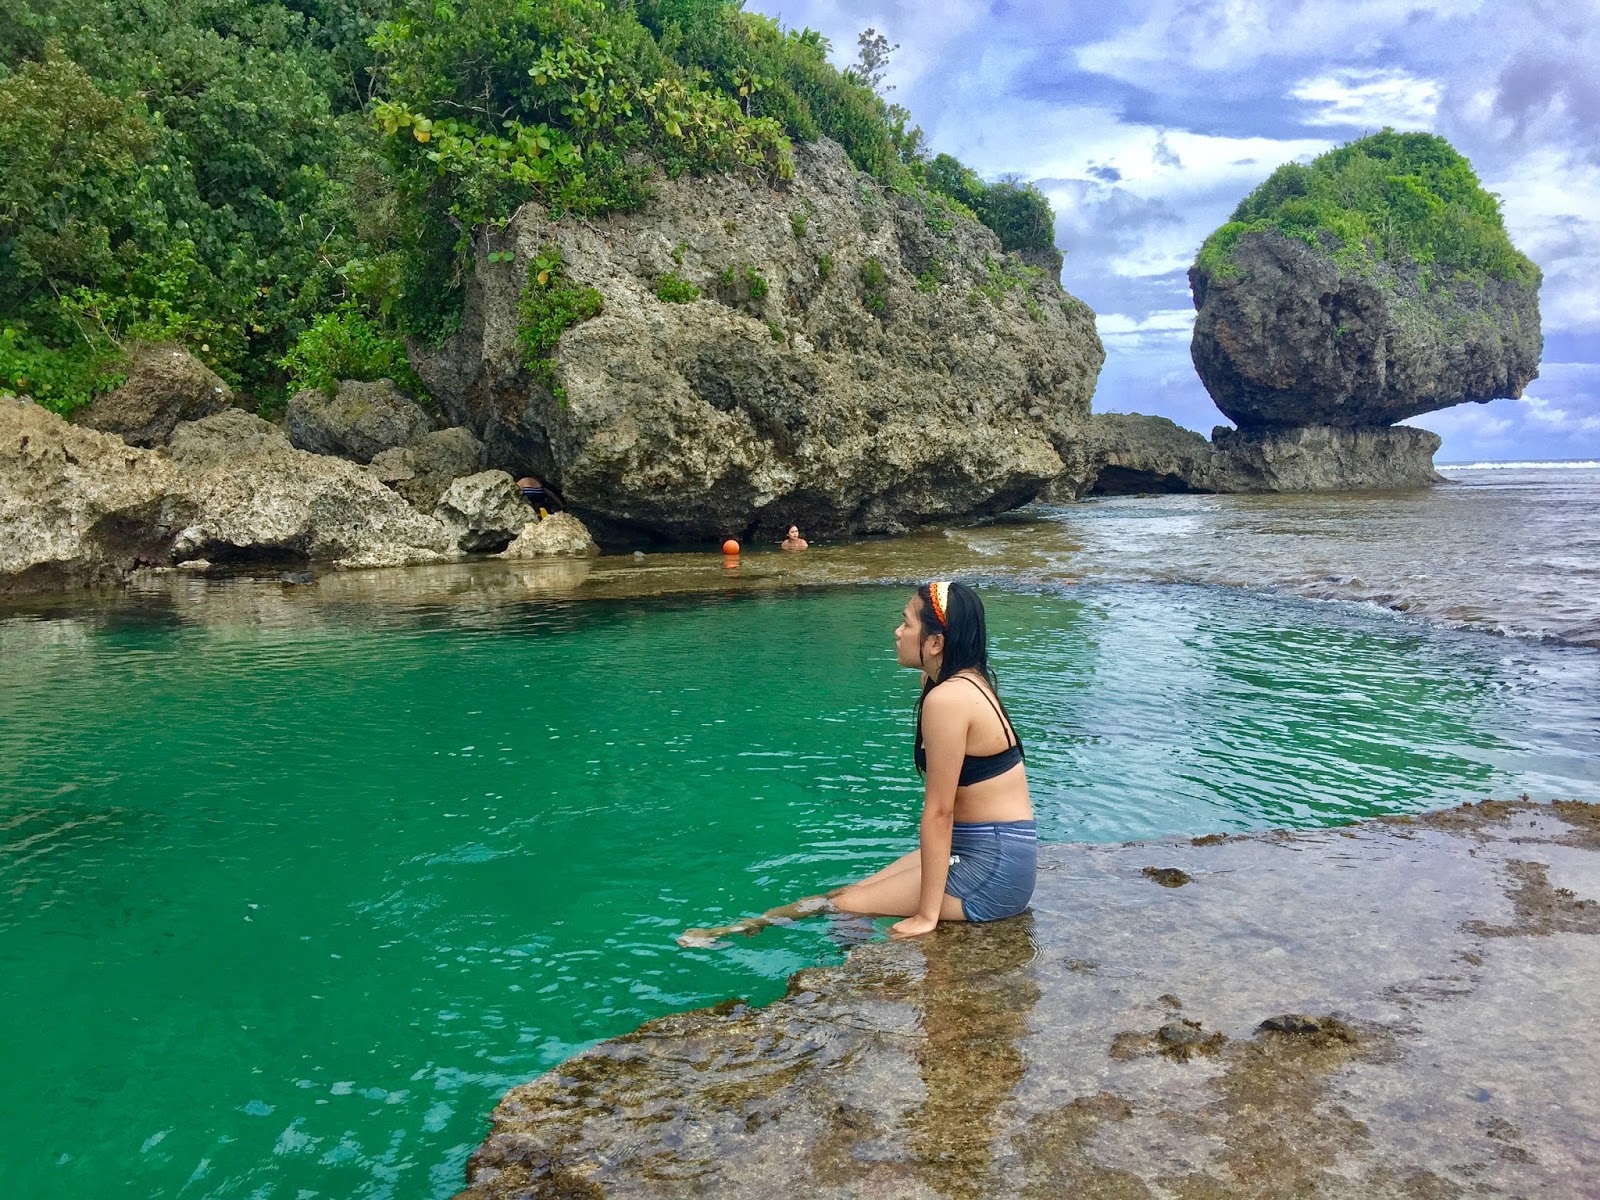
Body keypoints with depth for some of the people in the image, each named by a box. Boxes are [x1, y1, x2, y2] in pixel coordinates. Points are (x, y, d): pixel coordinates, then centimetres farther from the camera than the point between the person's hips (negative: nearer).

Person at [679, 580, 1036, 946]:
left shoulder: (946, 699, -22)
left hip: (994, 866, -9)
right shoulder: (967, 681, 8)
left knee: (843, 906, -1)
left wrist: (926, 915, -16)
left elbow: (938, 812, -20)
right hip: (974, 848, 9)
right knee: (850, 892, 9)